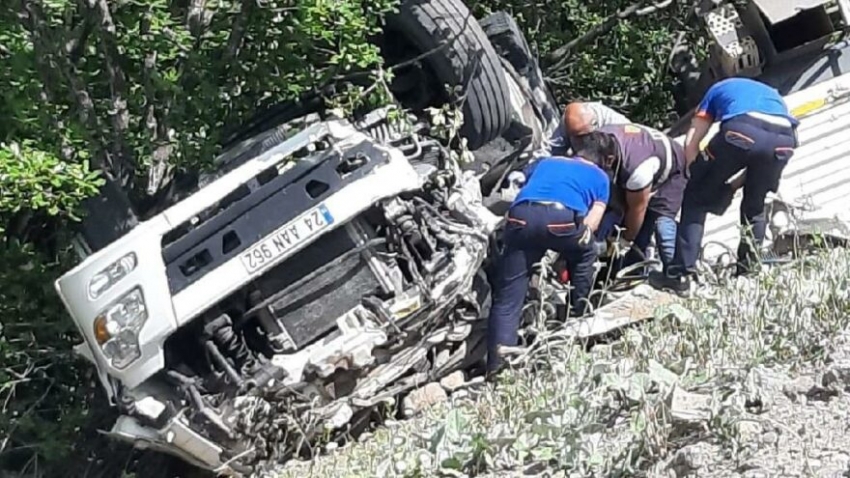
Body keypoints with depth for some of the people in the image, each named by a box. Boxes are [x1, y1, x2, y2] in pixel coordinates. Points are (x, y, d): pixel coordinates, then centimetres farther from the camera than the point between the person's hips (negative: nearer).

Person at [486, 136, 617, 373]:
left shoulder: (545, 162, 41)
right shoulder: (600, 177, 31)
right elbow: (590, 225, 20)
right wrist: (566, 245, 35)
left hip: (521, 216, 2)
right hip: (563, 217, -2)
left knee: (507, 298, 4)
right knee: (585, 255, 34)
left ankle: (497, 368, -6)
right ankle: (576, 316, 41)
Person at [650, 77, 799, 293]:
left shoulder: (719, 89, 38)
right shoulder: (774, 96, 45)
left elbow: (691, 144, 25)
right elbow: (763, 150, 32)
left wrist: (699, 177, 33)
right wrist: (732, 186, 34)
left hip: (741, 130, -3)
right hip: (784, 139, 3)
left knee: (697, 198, 14)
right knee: (755, 207, 28)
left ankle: (681, 274, 9)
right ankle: (748, 272, 32)